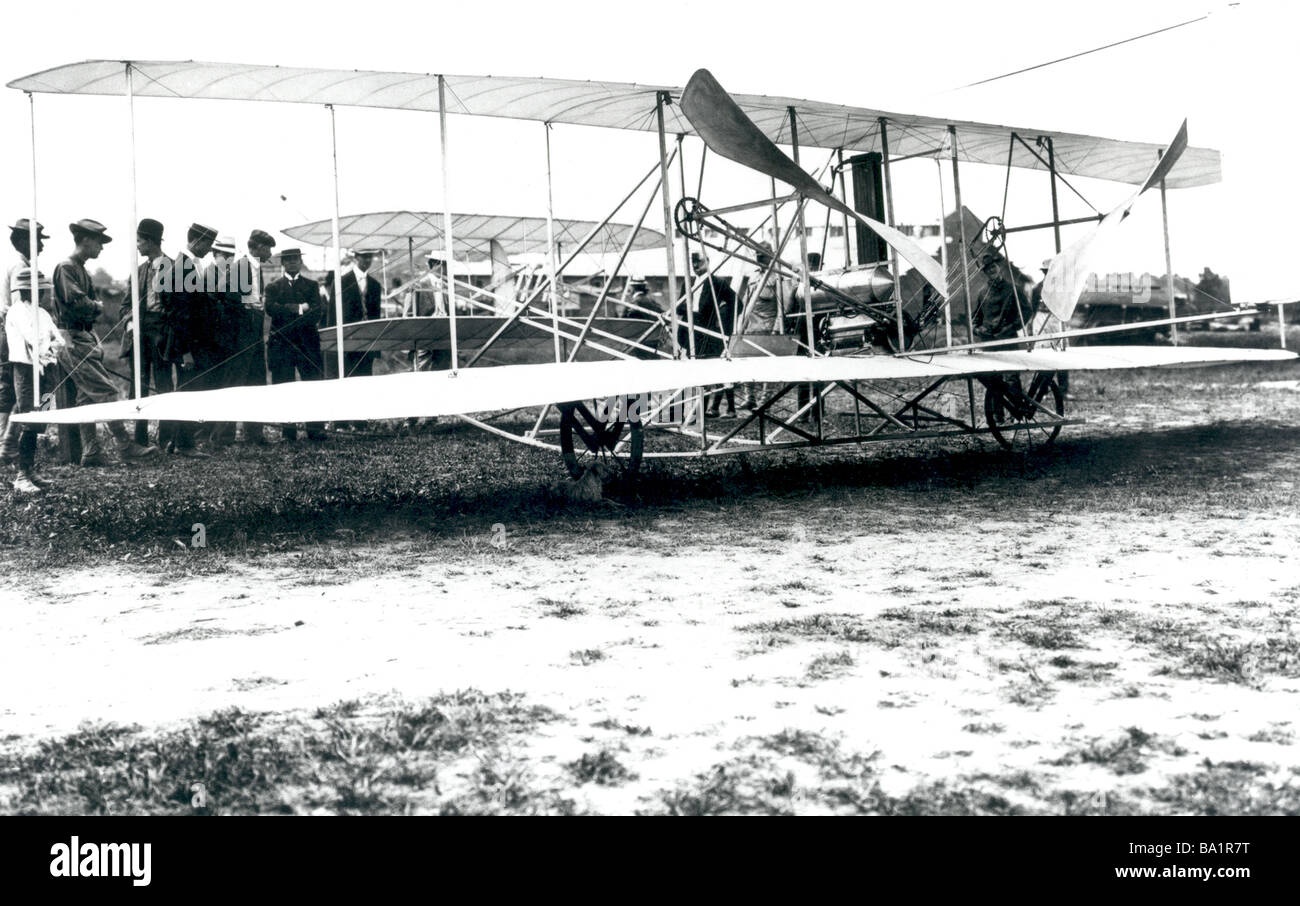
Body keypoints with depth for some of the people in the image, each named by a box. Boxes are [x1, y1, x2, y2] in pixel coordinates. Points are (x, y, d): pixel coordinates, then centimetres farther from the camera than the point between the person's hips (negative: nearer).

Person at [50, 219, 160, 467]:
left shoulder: (81, 270, 20)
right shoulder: (66, 268, -11)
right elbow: (76, 302, -22)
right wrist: (98, 307, -5)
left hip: (84, 338, 10)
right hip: (73, 341, -10)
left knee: (88, 396, 8)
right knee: (106, 391, -12)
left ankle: (91, 453, 10)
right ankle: (125, 446, -11)